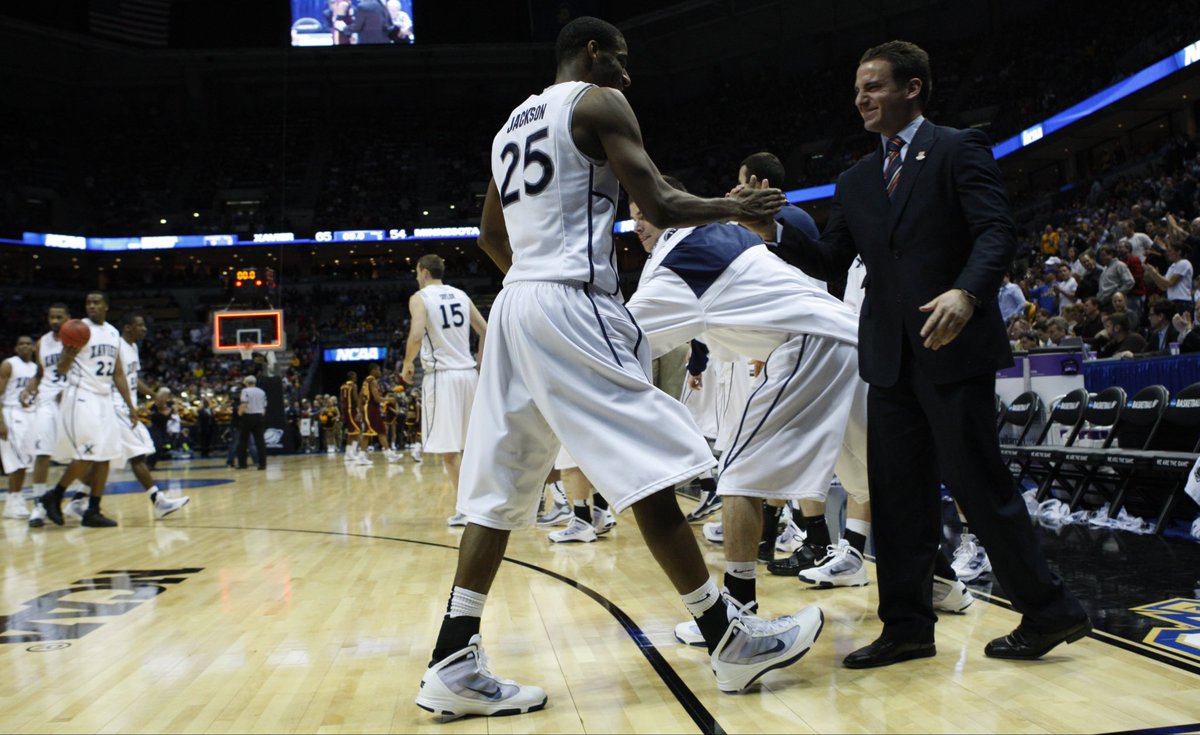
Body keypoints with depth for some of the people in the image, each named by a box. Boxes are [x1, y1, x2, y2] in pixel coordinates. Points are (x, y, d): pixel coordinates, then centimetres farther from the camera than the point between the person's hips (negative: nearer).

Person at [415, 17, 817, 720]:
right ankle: (730, 639, 0)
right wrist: (734, 207, 8)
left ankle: (453, 664, 5)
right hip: (573, 305, -9)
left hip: (515, 302, 9)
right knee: (650, 470, -6)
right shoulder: (598, 103, 0)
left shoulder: (513, 125, 24)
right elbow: (659, 205, -8)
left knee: (503, 490, 7)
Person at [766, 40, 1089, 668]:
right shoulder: (855, 183, 16)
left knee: (977, 483, -3)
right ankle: (906, 626, 15)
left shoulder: (959, 150, -1)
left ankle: (1049, 612, 14)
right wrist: (776, 231, -4)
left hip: (954, 347, -6)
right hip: (889, 357, 7)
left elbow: (996, 232, -12)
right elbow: (830, 261, 12)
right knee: (897, 494, 7)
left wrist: (966, 292, -31)